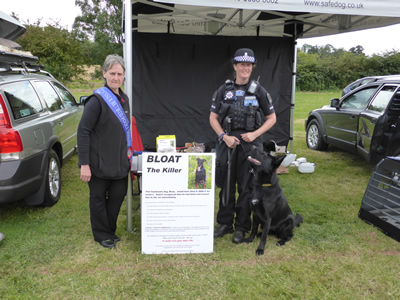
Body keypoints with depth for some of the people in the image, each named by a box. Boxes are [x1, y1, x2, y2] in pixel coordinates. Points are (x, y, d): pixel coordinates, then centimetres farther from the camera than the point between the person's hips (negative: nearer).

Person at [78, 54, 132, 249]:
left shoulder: (124, 99, 8)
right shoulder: (97, 100, -16)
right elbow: (83, 131, -18)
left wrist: (128, 152, 16)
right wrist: (84, 164, -21)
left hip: (119, 162, 7)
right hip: (99, 163, -7)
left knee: (118, 195, 14)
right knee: (98, 198, 9)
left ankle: (110, 230, 34)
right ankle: (102, 235, 27)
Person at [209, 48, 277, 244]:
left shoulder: (259, 91, 2)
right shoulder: (223, 90, 5)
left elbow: (271, 119, 5)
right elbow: (213, 118, 7)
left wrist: (255, 134, -9)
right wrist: (224, 136, -8)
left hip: (250, 144, -1)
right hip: (227, 142, 2)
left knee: (246, 187, 4)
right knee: (226, 185, 9)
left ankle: (241, 228, 17)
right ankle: (225, 224, 24)